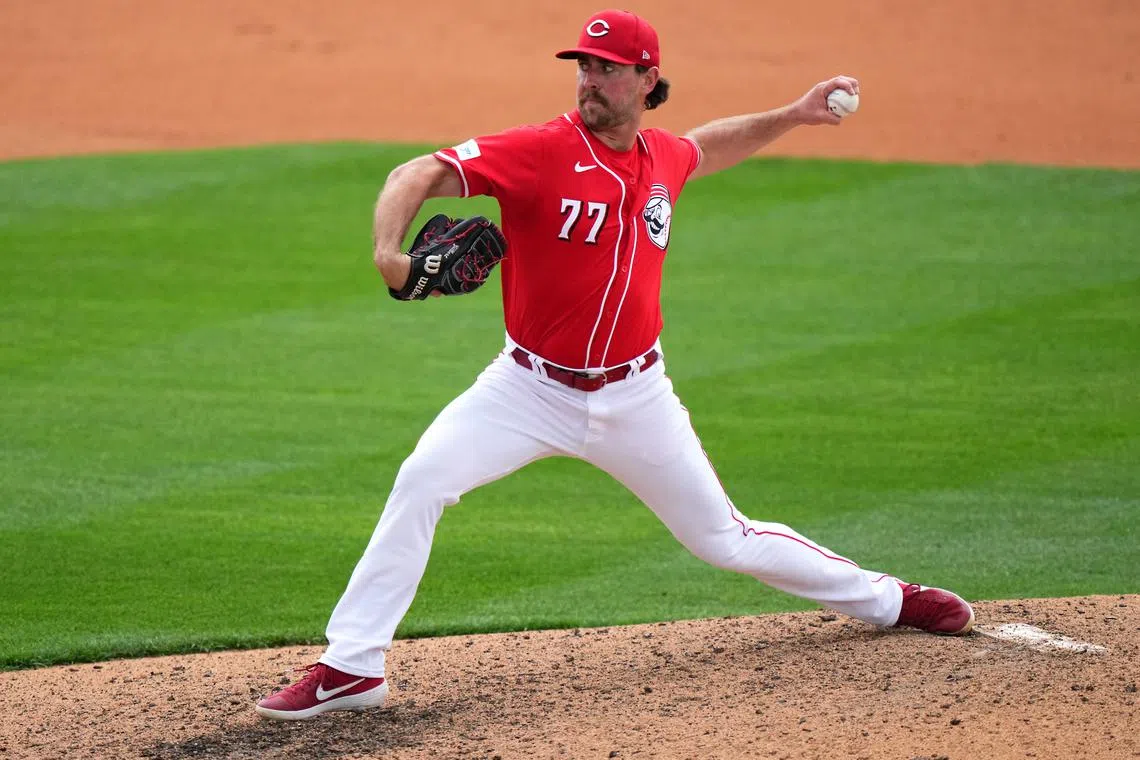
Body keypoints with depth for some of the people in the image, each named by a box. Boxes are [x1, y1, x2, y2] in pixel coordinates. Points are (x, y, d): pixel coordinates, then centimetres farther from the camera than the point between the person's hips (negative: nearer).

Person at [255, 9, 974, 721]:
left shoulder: (663, 157, 0)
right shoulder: (538, 151, -17)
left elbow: (706, 147, 27)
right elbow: (418, 176, -27)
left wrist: (792, 116, 19)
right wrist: (389, 253, -45)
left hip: (636, 395, 3)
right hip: (531, 388, -3)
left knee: (725, 541, 10)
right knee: (421, 481, -23)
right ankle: (352, 668, -19)